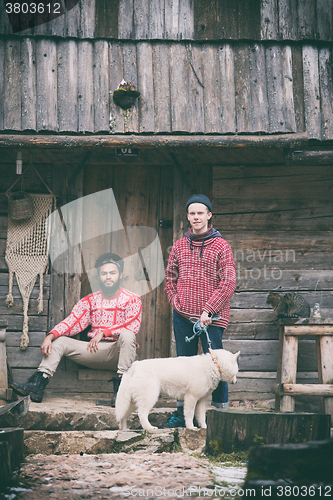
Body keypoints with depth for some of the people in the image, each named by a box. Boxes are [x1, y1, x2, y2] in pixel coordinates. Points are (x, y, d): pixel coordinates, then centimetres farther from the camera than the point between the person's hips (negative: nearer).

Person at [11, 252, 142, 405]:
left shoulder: (132, 300, 0)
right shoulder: (90, 300, 12)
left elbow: (132, 326, -17)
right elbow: (72, 322, 1)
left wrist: (103, 332, -28)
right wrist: (50, 336, -18)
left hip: (119, 352, -4)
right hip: (96, 351, 4)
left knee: (127, 335, -35)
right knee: (59, 341, -9)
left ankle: (121, 386, -36)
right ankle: (37, 385, -22)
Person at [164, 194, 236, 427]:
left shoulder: (221, 246, -2)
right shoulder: (179, 246, 11)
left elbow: (229, 282, -8)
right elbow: (170, 278, 20)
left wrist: (208, 311, -14)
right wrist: (176, 301, 4)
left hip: (211, 318, -4)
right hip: (183, 316, 4)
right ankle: (182, 412, 19)